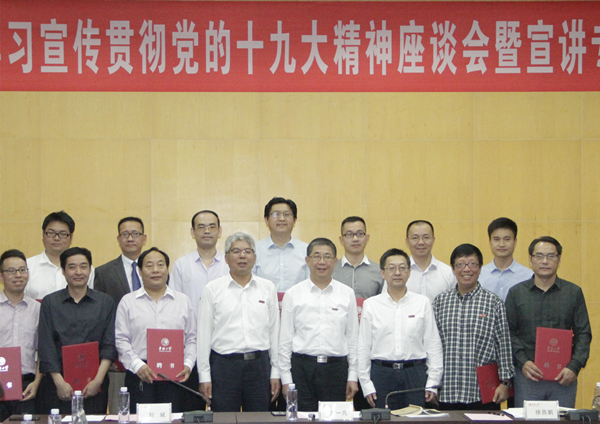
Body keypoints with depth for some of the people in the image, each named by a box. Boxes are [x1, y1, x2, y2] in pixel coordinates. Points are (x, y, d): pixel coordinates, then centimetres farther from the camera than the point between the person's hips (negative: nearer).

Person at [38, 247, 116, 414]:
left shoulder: (105, 302, 8)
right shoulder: (50, 303, 7)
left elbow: (110, 345, 3)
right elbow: (46, 347, 1)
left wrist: (98, 380, -9)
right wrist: (59, 382, -9)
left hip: (94, 387, 0)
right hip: (58, 385, 0)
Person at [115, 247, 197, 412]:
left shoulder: (183, 301, 15)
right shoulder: (128, 301, 10)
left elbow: (192, 339, 12)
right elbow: (121, 340, 3)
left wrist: (188, 364, -4)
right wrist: (137, 365, -10)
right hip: (140, 376, -1)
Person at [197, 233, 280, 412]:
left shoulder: (268, 288, 9)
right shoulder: (213, 289, 3)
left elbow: (274, 331, 11)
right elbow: (204, 334, 3)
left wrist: (275, 372, 7)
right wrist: (204, 375, -1)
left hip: (259, 365, 2)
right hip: (224, 364, -2)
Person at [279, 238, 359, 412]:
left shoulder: (347, 294, 8)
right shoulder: (293, 295, 5)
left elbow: (353, 338, 10)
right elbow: (285, 339, 6)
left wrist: (353, 376, 6)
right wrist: (286, 378, 1)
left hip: (336, 368, 1)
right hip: (302, 367, -1)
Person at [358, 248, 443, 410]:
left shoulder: (423, 303, 6)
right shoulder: (371, 305, 6)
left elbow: (433, 345, 6)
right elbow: (363, 348, 7)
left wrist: (432, 384, 1)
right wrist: (366, 385, 3)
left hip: (415, 374, 0)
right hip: (382, 374, 0)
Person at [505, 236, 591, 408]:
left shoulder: (573, 292, 9)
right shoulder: (516, 293, 8)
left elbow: (583, 334, 6)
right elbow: (509, 334, 5)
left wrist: (574, 367, -8)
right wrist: (522, 362, -10)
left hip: (563, 377, 0)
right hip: (527, 375, 0)